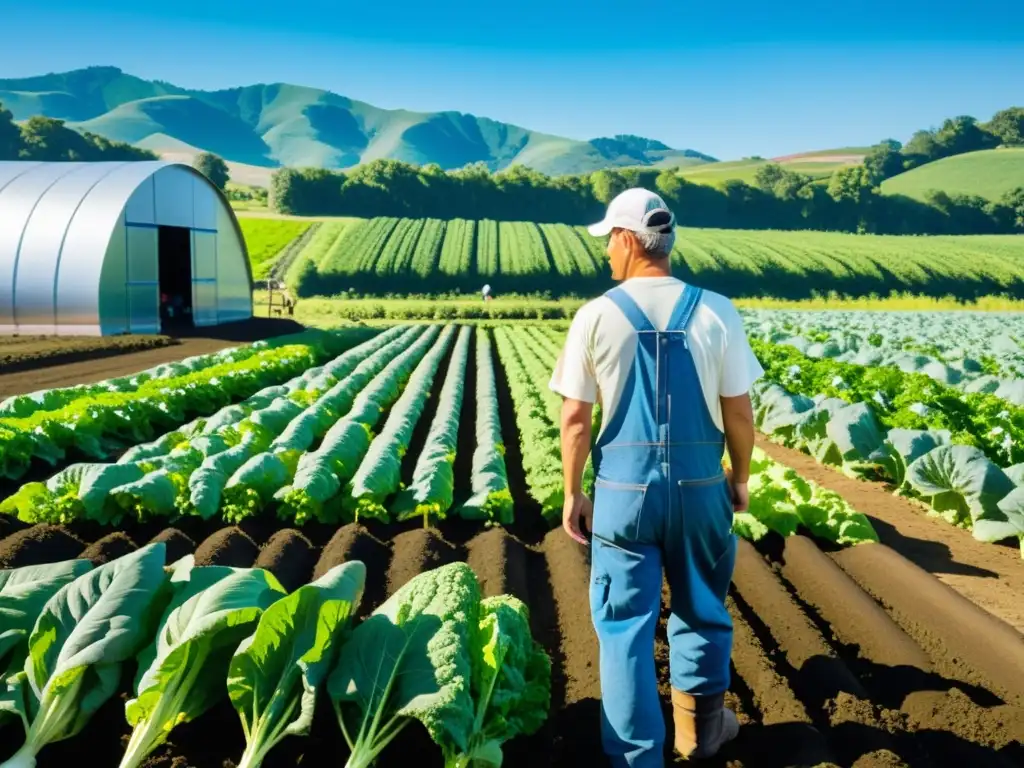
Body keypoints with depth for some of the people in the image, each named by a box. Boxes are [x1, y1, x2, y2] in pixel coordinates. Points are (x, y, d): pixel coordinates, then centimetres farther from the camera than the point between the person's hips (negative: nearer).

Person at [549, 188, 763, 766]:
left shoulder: (597, 315, -7)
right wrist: (741, 478, 13)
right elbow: (739, 413, -2)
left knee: (625, 621, 9)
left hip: (623, 488, -1)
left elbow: (576, 418, -5)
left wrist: (573, 492, 6)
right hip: (700, 485, 2)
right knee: (701, 609, 21)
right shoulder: (716, 312, -5)